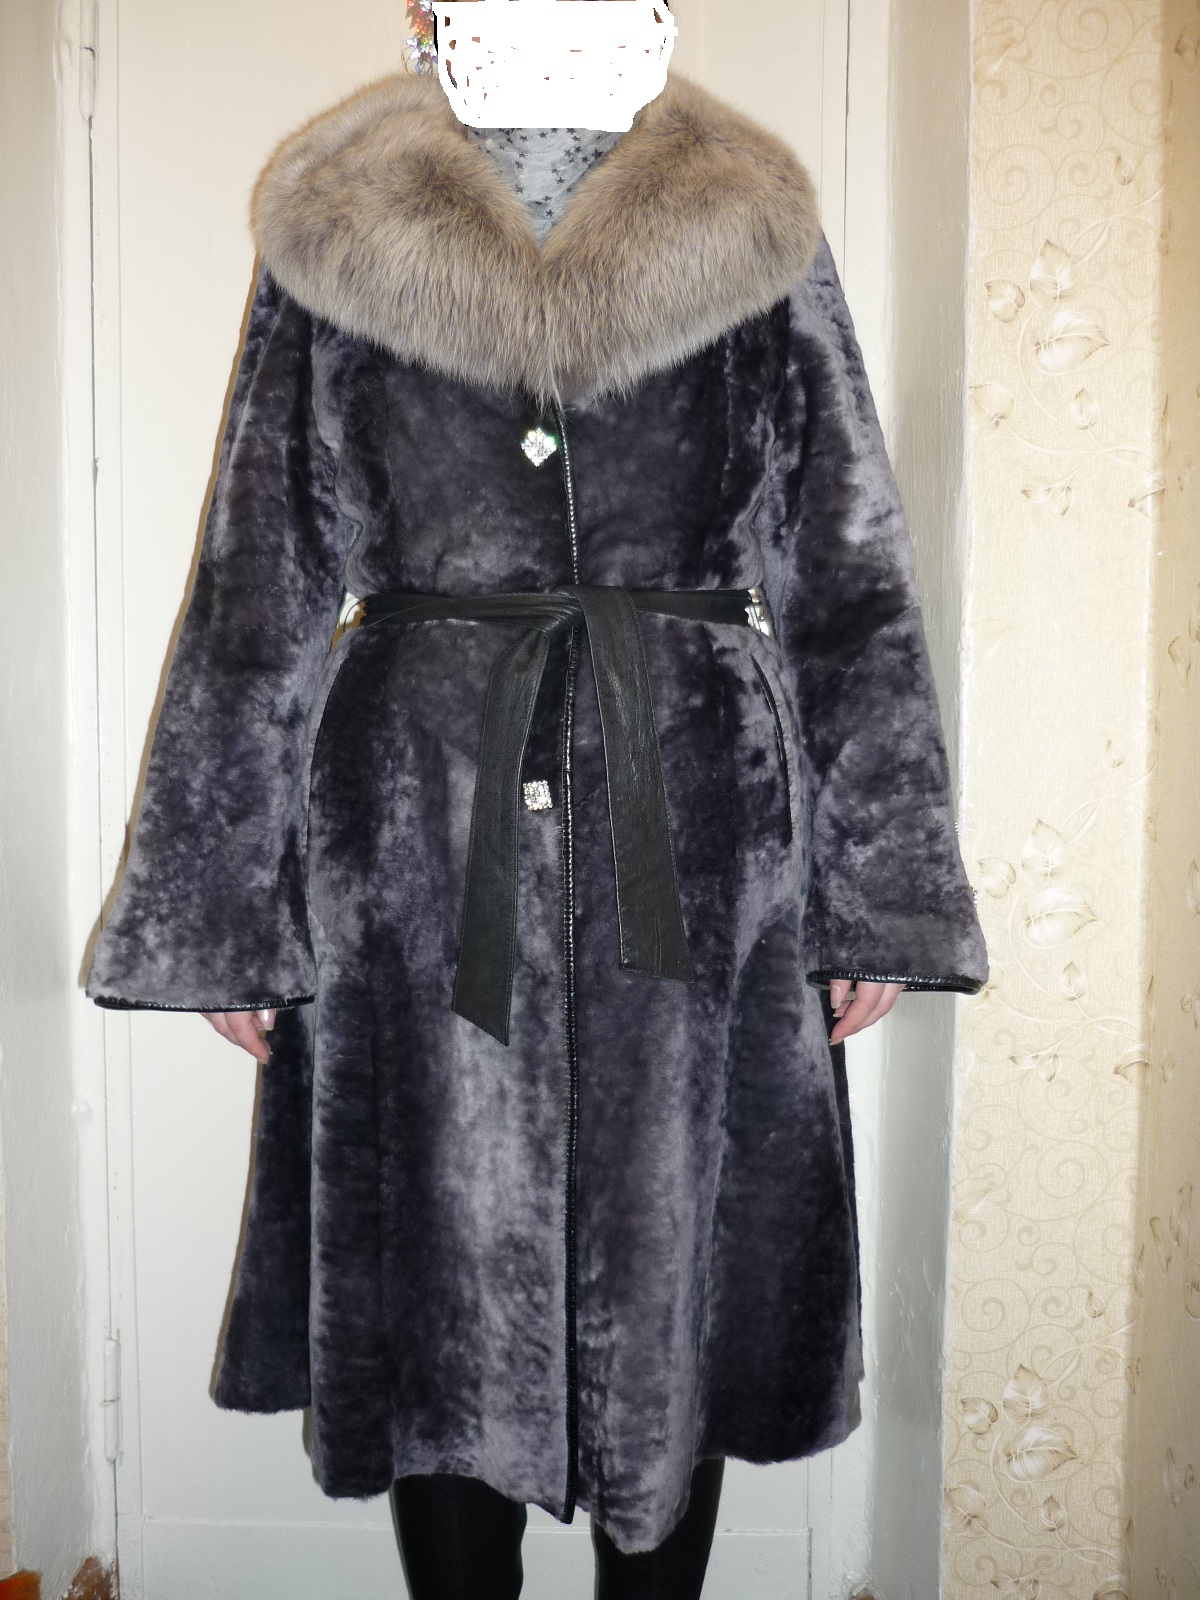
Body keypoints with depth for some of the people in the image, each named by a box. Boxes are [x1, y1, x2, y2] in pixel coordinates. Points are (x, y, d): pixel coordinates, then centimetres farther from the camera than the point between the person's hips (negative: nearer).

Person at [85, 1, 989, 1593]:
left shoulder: (751, 231, 6)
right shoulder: (336, 234, 6)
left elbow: (848, 589, 5)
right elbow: (259, 597, 7)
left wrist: (875, 895, 2)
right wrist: (229, 910, 4)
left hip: (694, 831, 1)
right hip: (413, 832, 0)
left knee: (668, 1265, 11)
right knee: (439, 1266, 10)